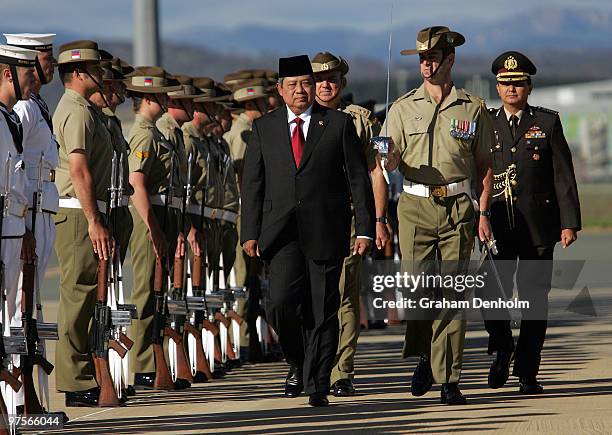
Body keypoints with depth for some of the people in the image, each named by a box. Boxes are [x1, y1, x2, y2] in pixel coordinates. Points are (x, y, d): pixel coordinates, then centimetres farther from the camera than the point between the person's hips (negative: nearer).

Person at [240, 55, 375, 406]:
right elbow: (252, 183, 9)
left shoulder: (339, 124, 5)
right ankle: (298, 362, 13)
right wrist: (250, 232, 1)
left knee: (323, 310, -1)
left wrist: (365, 229, -3)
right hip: (283, 232, 1)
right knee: (282, 301, -13)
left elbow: (359, 179, 4)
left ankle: (318, 384, 6)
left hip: (326, 231, -1)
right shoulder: (265, 128, 10)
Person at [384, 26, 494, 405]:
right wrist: (389, 157, -20)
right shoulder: (403, 108, 9)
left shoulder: (473, 108, 8)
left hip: (458, 207, 0)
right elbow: (390, 162, 5)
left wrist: (483, 213, 3)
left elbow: (485, 165, 11)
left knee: (451, 294, -4)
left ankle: (448, 379, -2)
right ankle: (425, 356, 18)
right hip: (415, 206, 0)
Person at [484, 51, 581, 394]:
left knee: (535, 299, 0)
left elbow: (564, 176, 3)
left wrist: (569, 223, -5)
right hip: (496, 224, 1)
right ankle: (502, 349, 18)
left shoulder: (547, 122, 6)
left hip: (538, 225, -1)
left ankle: (527, 372, 7)